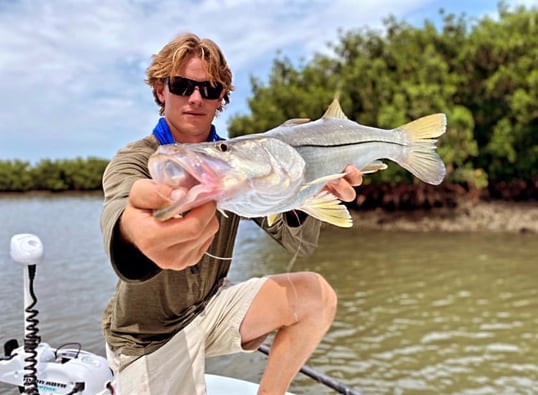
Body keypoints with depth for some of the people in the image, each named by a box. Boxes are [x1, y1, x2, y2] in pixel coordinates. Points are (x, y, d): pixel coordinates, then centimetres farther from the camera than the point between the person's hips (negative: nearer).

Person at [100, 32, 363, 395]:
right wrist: (138, 233, -65)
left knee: (317, 296, -14)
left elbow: (300, 243, -12)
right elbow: (119, 224, -40)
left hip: (211, 306, 4)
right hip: (149, 333, -3)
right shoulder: (132, 161, -15)